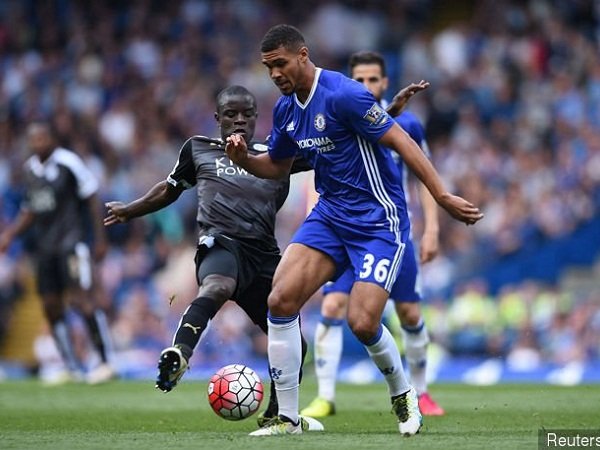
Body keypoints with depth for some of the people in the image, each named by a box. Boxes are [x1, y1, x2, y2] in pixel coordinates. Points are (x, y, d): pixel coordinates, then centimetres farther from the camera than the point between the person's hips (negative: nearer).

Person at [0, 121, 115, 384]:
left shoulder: (68, 162, -9)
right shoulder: (29, 169, 11)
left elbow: (92, 200, -5)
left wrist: (100, 239, -7)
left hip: (71, 241, -7)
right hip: (44, 245, 7)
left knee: (83, 299, -14)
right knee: (51, 306, 6)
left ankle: (106, 363, -8)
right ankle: (73, 369, 14)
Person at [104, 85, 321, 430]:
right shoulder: (198, 149, 17)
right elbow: (170, 189, 33)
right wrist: (129, 211, 39)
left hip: (264, 255, 4)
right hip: (221, 244, -4)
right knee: (217, 287, -42)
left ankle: (276, 414, 32)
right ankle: (179, 353, -62)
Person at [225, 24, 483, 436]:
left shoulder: (343, 94, -19)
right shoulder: (286, 108, 7)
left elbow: (400, 141, -19)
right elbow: (278, 165, 22)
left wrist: (442, 196, -23)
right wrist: (244, 159, 0)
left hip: (378, 220, -7)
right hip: (330, 214, 7)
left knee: (362, 323, -16)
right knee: (280, 300, -11)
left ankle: (403, 395, 17)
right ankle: (287, 418, -2)